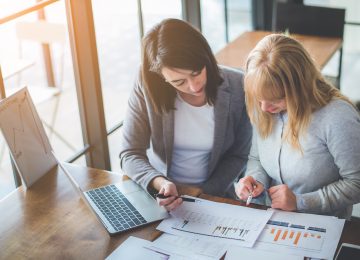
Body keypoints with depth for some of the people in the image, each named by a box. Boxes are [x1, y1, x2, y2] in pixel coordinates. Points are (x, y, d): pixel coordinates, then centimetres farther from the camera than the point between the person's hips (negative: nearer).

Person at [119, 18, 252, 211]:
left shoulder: (236, 87, -13)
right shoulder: (147, 87, -14)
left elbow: (238, 155, -1)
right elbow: (130, 154, -11)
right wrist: (159, 183, -29)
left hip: (214, 196, 0)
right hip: (159, 194, 0)